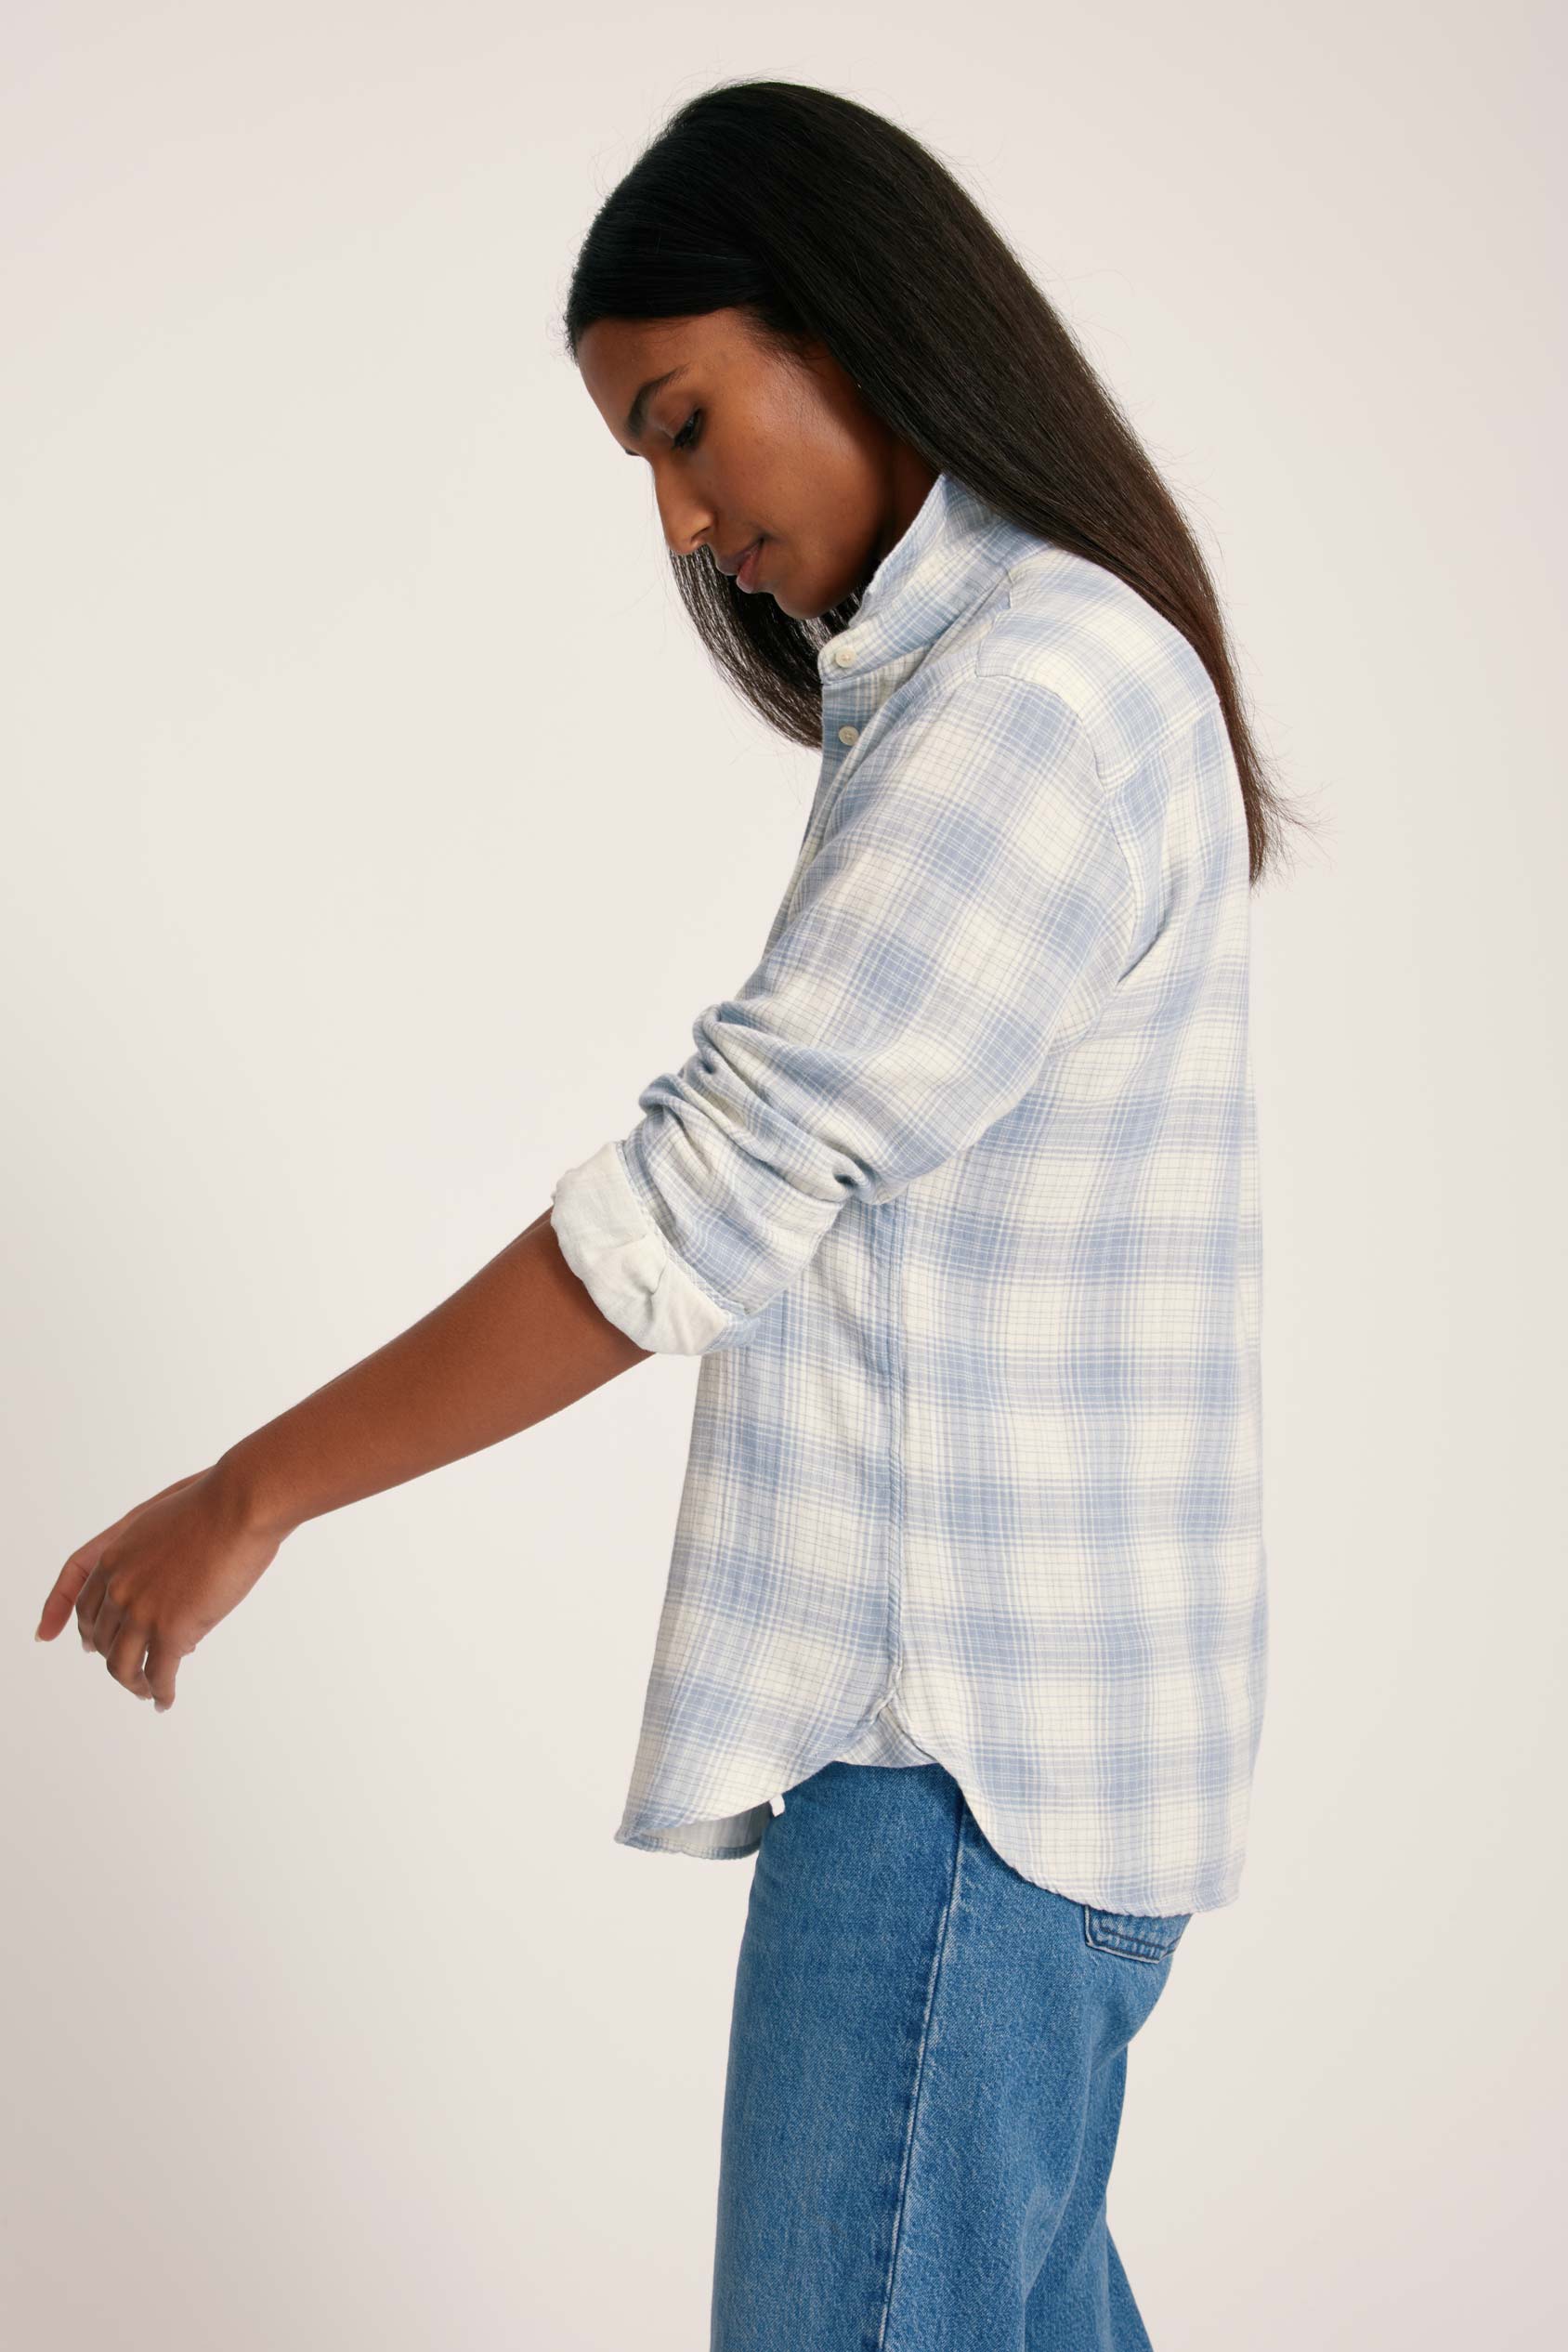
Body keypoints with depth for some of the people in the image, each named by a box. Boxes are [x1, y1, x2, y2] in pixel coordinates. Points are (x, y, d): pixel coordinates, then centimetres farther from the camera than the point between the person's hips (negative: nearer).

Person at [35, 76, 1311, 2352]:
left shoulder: (1034, 690, -16)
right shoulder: (1018, 677, 17)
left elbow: (711, 1194, -20)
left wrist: (252, 1492, -13)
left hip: (965, 1732, -10)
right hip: (994, 1708, 10)